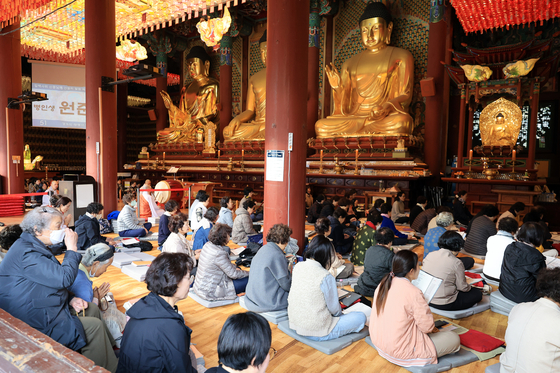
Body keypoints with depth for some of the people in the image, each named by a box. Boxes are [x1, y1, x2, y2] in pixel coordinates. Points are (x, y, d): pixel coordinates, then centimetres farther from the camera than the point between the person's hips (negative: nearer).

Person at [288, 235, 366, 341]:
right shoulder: (325, 277, -24)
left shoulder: (297, 267, -4)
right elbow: (334, 309, -11)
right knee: (361, 317, 2)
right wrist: (340, 314, 11)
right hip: (316, 332, -8)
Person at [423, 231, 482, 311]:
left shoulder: (430, 255, -1)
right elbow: (463, 288, -8)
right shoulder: (456, 263, -17)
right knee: (478, 294, 13)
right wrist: (469, 287, 14)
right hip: (444, 304, -6)